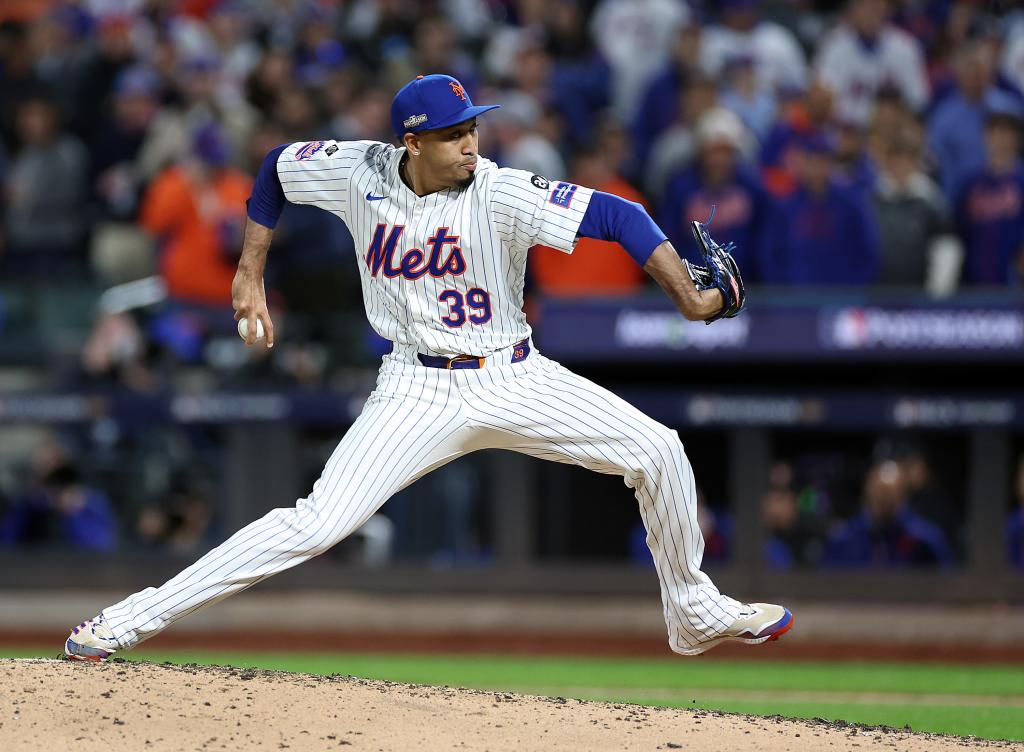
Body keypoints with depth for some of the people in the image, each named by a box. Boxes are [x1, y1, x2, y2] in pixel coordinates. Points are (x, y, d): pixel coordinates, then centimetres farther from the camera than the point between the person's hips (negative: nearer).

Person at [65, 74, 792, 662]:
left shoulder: (501, 193, -17)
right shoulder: (357, 173, -9)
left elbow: (615, 215, -22)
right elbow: (276, 166, 11)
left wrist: (689, 294, -31)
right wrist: (250, 277, 11)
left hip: (515, 380, 1)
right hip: (421, 392, -1)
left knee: (659, 451, -5)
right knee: (317, 524, -16)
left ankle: (695, 613, 18)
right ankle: (138, 616, -12)